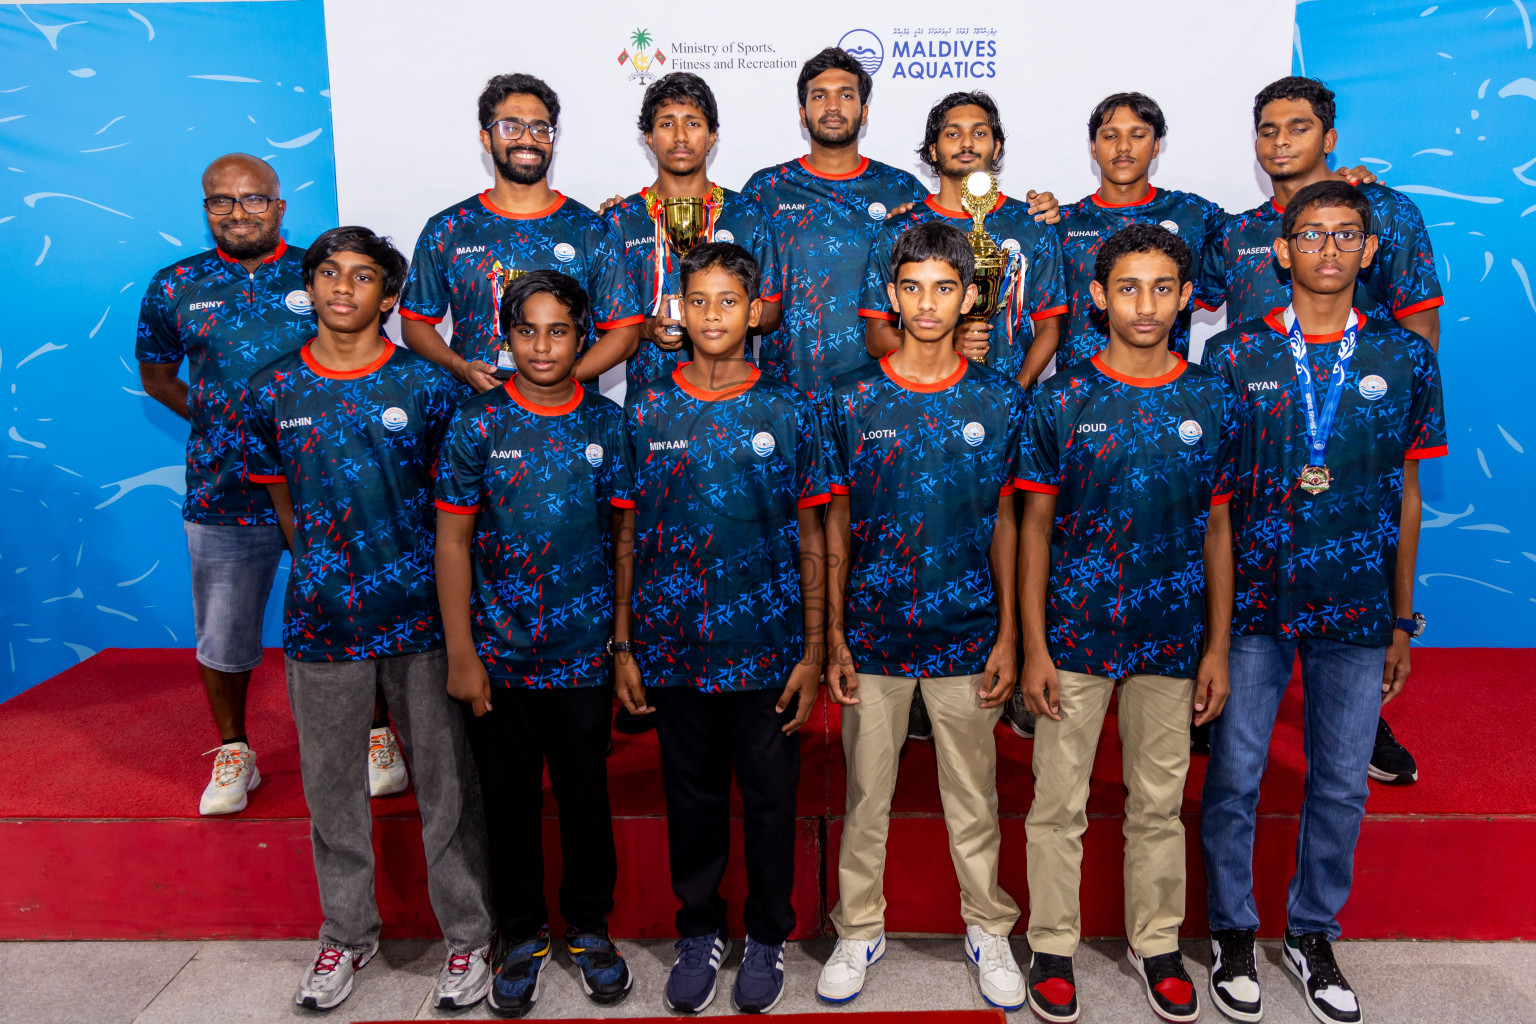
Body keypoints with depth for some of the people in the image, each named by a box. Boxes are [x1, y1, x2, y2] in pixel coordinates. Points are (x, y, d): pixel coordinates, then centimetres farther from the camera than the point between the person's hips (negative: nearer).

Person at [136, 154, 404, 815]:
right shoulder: (175, 288, 5)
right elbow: (156, 375, 17)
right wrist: (217, 418, 4)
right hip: (223, 493, 1)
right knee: (223, 635, 11)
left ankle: (378, 735, 30)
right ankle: (233, 753, 33)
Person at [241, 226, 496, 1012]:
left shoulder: (426, 385, -3)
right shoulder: (271, 392, 4)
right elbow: (283, 503, 14)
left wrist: (442, 588, 1)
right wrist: (326, 573, 8)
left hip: (420, 616, -2)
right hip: (321, 620, 3)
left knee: (445, 781, 6)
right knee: (330, 780, 13)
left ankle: (467, 933, 22)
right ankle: (348, 932, 33)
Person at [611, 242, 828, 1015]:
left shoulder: (788, 410, -1)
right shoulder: (646, 411, 1)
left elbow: (810, 539, 0)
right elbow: (628, 536, 4)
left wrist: (812, 650, -3)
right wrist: (623, 646, 1)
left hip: (767, 648, -1)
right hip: (673, 648, 1)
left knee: (769, 797, 11)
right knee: (691, 797, 14)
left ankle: (767, 937, 32)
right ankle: (700, 933, 34)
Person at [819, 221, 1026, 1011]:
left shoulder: (999, 401, 1)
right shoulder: (850, 399, -1)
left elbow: (1004, 524, 5)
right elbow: (836, 524, 2)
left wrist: (1008, 635, 1)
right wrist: (833, 636, -2)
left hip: (967, 634, 0)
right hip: (873, 632, 0)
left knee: (973, 798, 13)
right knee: (866, 794, 12)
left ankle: (988, 929, 32)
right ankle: (859, 929, 31)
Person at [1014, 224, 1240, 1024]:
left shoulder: (1212, 401, 2)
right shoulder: (1061, 401, -4)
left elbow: (1218, 530, 6)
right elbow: (1034, 526, -3)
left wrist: (1217, 647, 4)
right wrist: (1033, 646, -7)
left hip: (1172, 636, 2)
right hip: (1075, 635, -1)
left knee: (1159, 804, 15)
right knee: (1059, 805, 8)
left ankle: (1156, 943, 34)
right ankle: (1053, 946, 27)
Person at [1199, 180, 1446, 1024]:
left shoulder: (1404, 358, 5)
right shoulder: (1233, 354, -1)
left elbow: (1406, 492, 9)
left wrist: (1402, 620, 9)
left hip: (1357, 609, 2)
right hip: (1251, 602, -2)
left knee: (1342, 786, 11)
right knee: (1232, 778, 6)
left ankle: (1313, 932, 32)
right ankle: (1232, 932, 26)